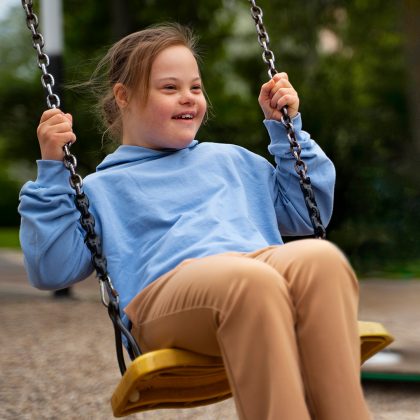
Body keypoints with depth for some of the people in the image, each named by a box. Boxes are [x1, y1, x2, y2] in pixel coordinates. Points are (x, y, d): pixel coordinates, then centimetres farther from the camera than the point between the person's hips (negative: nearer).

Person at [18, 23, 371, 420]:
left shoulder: (229, 160, 38)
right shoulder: (103, 189, 27)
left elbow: (306, 213, 40)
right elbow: (52, 269, 13)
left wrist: (287, 127, 36)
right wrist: (52, 171, 8)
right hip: (167, 288, -3)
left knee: (319, 258, -35)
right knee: (249, 280, -40)